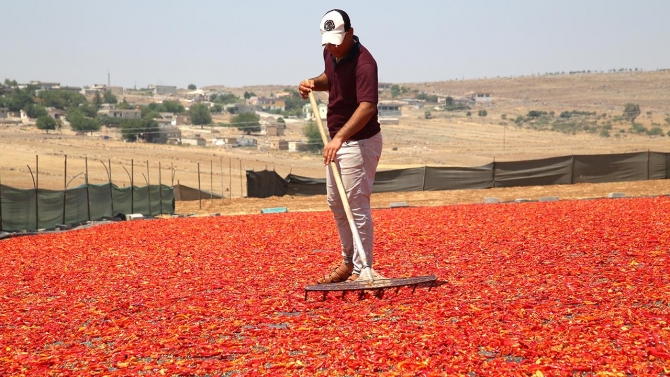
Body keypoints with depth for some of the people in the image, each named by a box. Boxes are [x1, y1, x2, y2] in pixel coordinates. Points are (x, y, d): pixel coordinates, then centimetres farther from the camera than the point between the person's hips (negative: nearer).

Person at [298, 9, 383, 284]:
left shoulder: (363, 63, -26)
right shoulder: (331, 53, 1)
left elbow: (367, 106, -39)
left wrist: (339, 138, -50)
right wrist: (313, 83, 2)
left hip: (359, 142, -10)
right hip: (337, 140, 10)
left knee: (357, 207, -6)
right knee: (336, 204, 19)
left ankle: (361, 270, 4)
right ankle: (349, 261, 34)